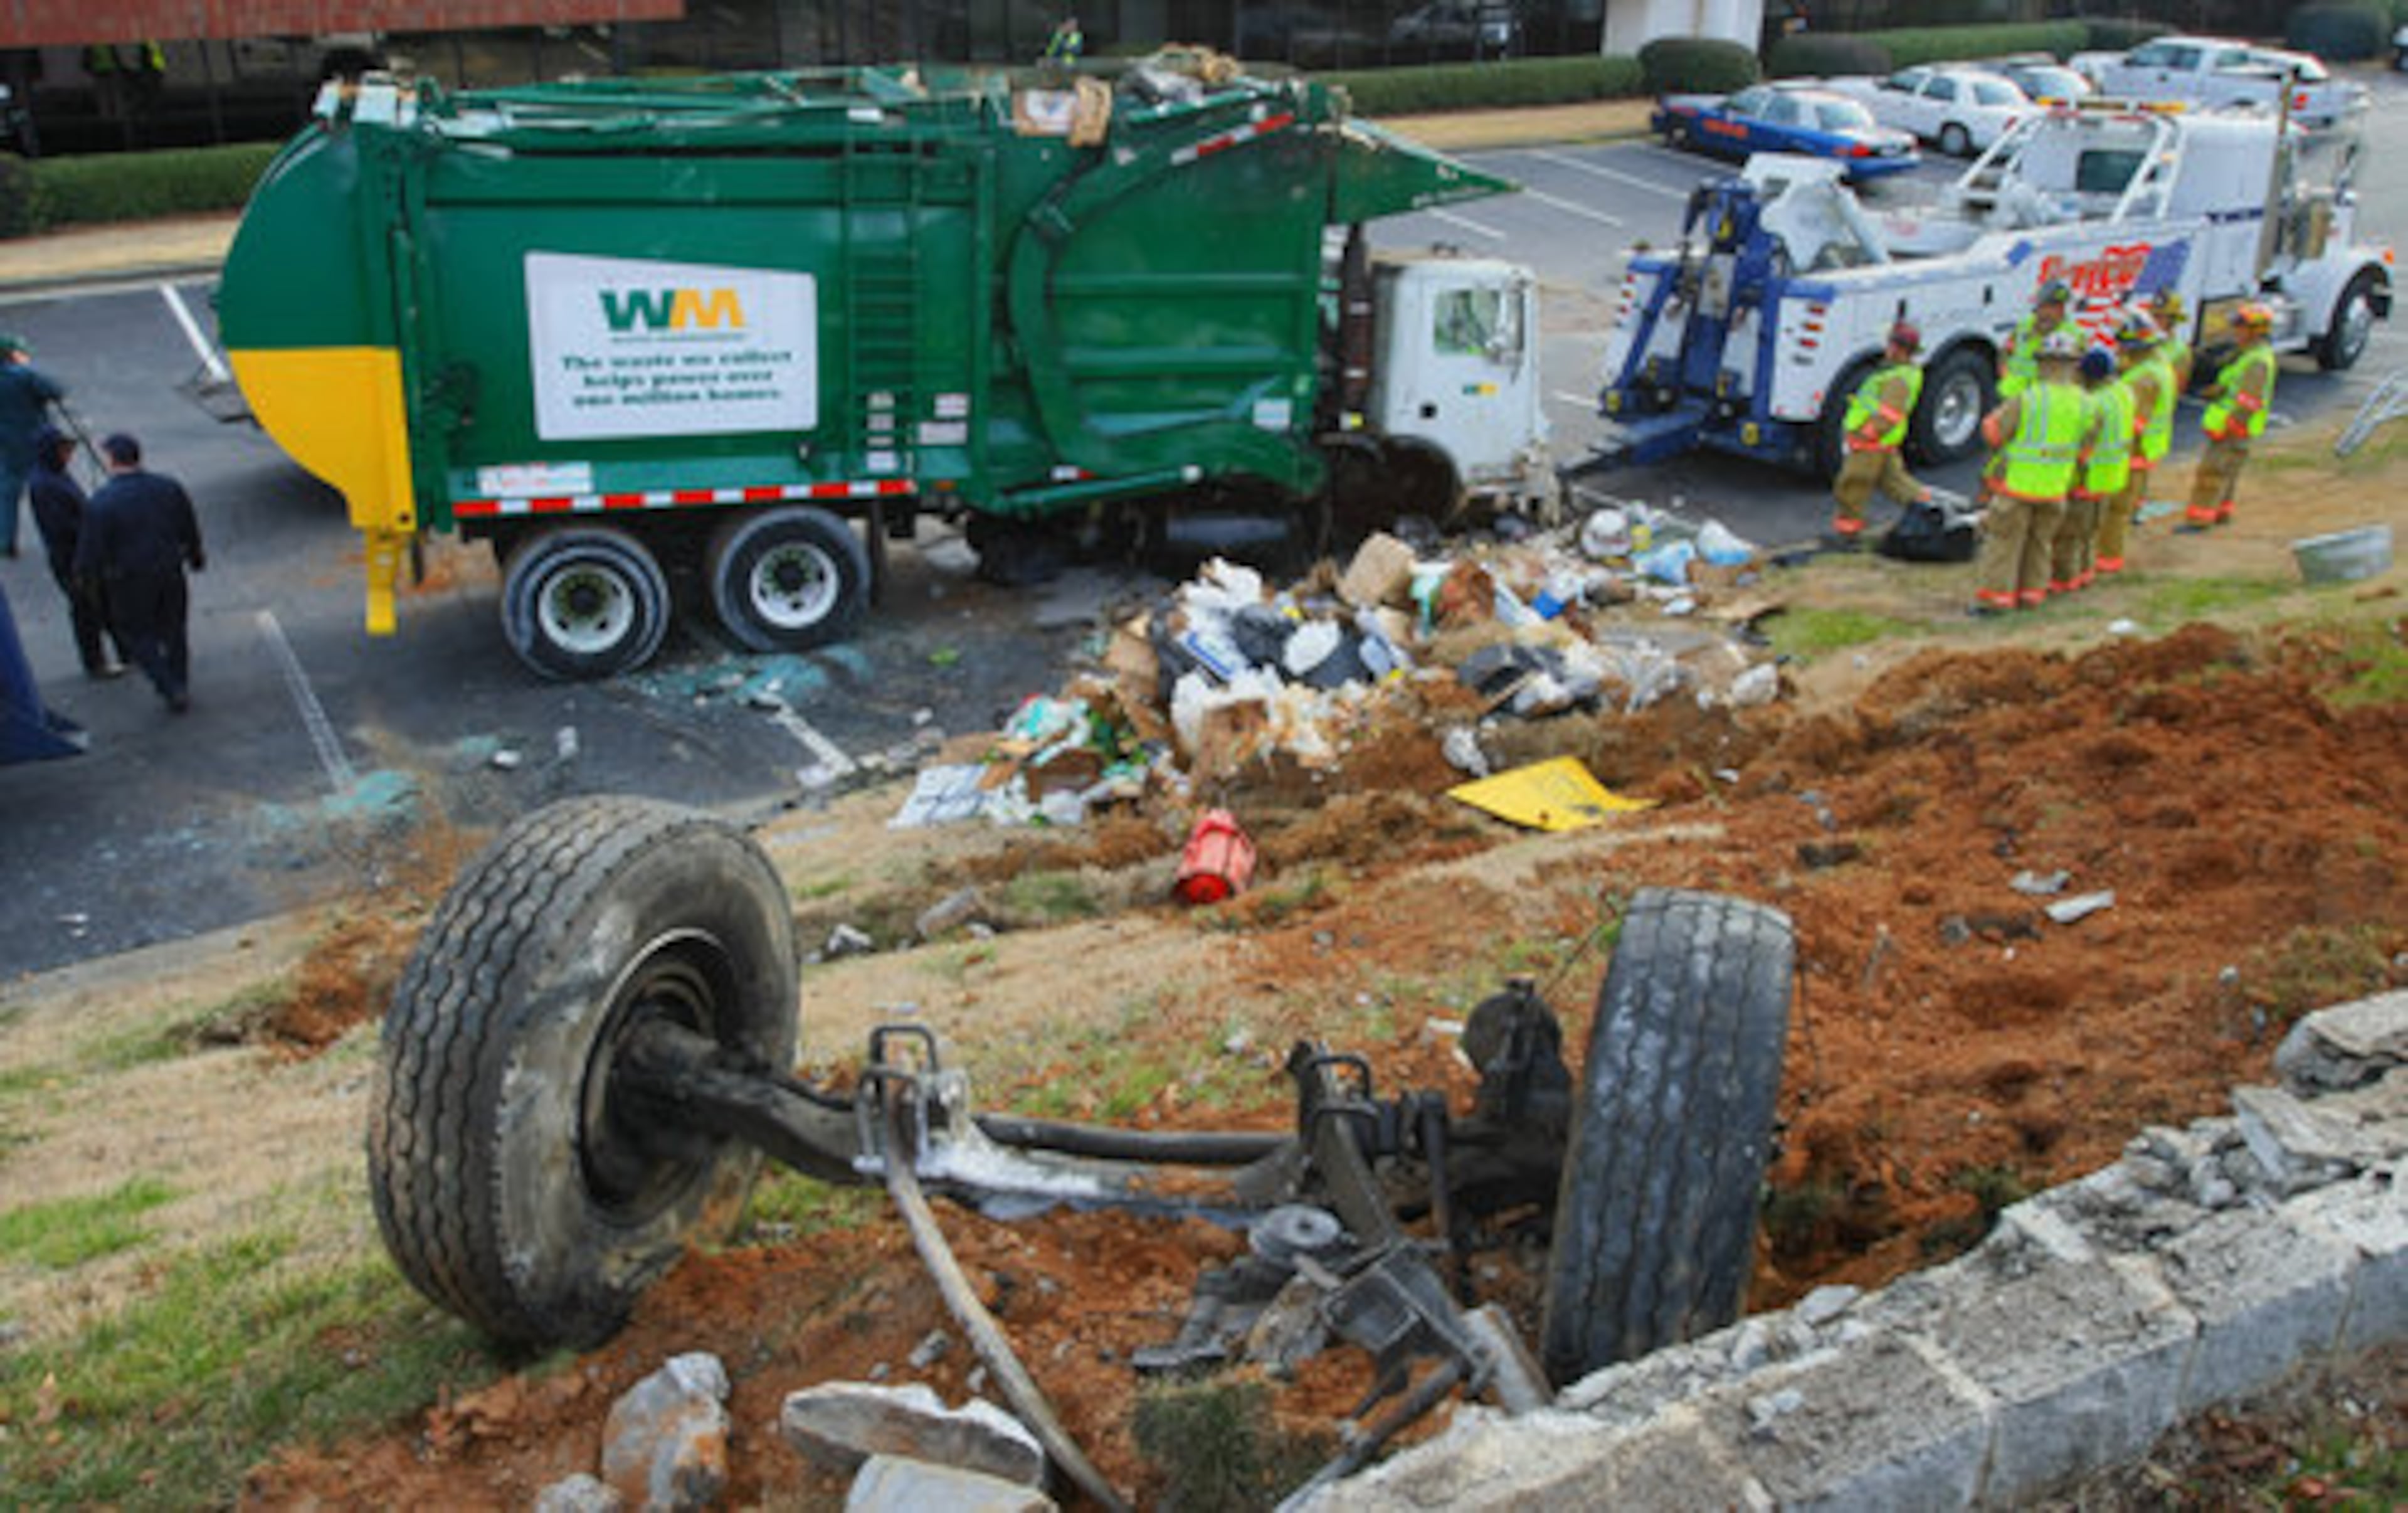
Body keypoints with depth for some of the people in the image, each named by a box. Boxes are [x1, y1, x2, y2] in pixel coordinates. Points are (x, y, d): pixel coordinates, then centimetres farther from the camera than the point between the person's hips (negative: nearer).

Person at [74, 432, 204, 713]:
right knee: (173, 632, 19)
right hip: (170, 574, 4)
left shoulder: (101, 503, -18)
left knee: (138, 636, 13)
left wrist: (83, 574, 7)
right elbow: (190, 532, 7)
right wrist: (195, 558, 25)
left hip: (130, 584, -4)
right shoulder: (169, 488, -5)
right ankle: (180, 688, 29)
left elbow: (91, 550, -13)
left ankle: (171, 689, 4)